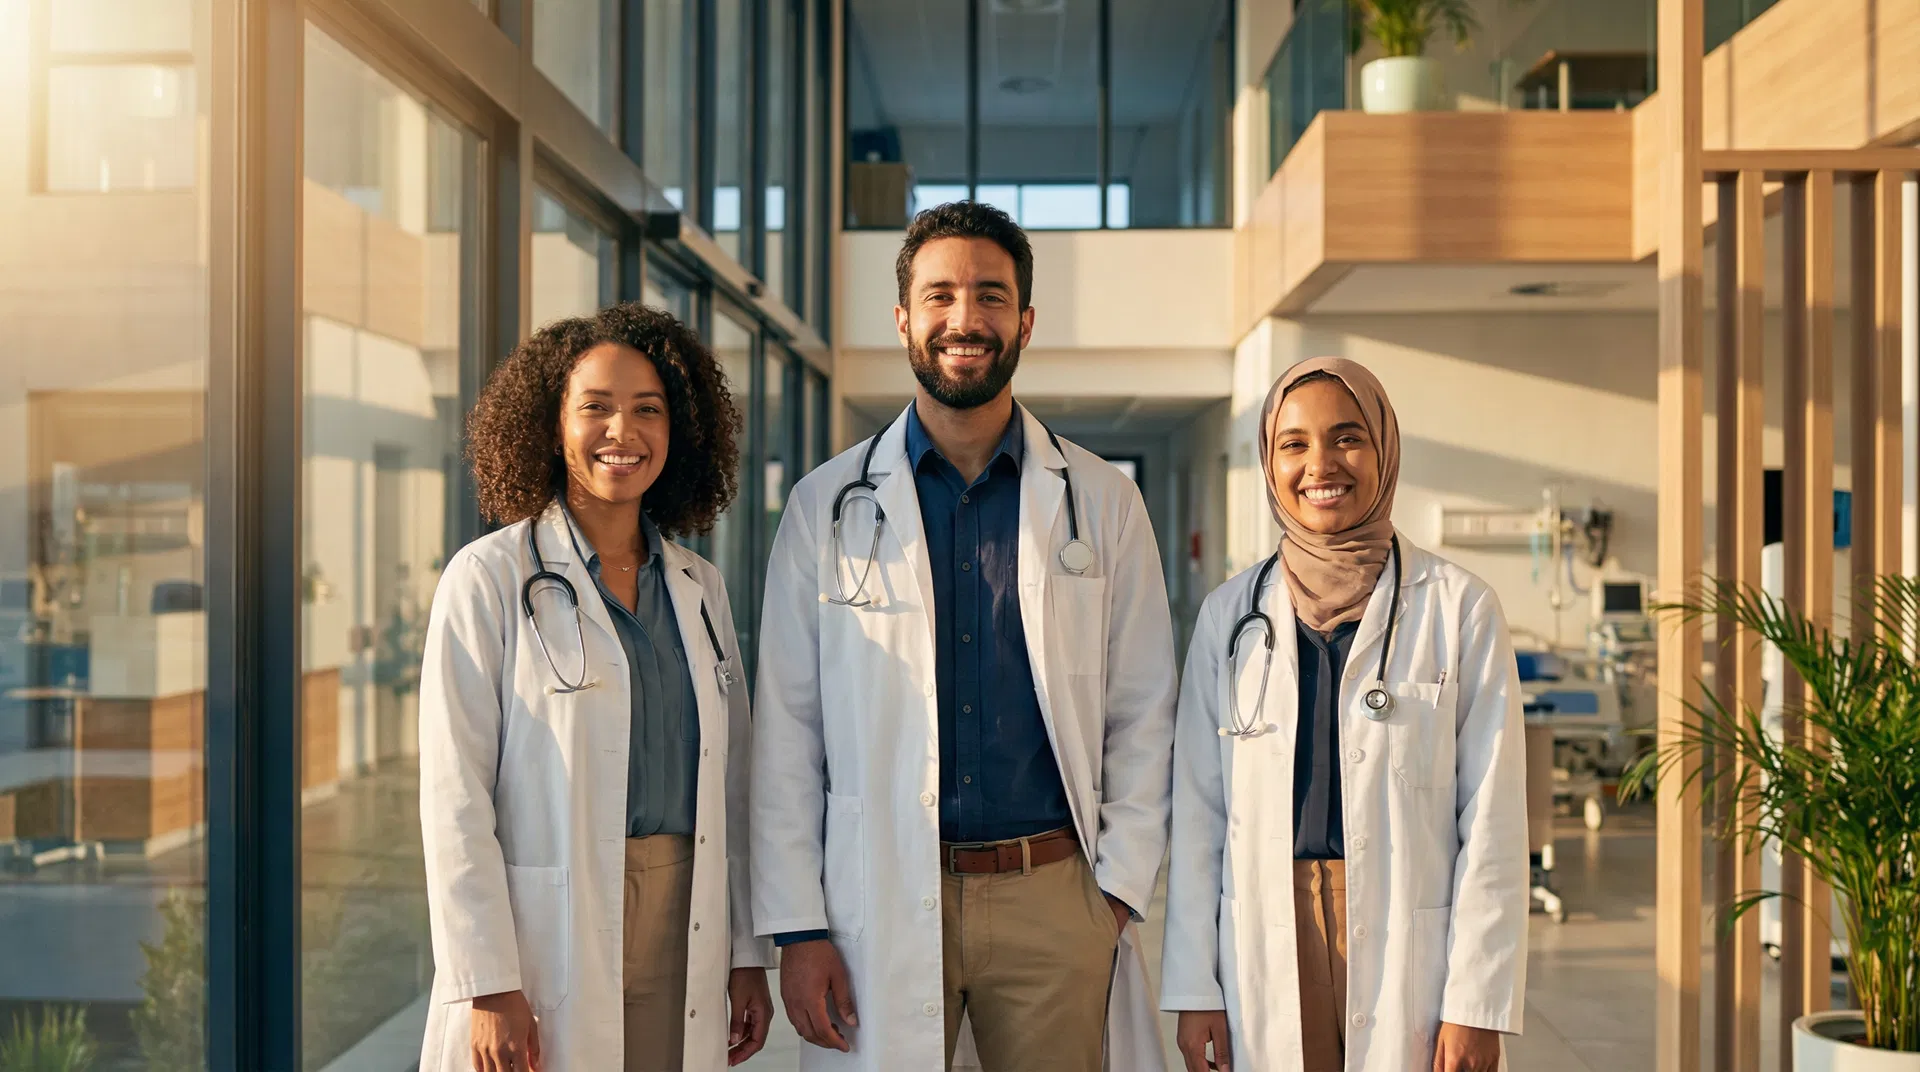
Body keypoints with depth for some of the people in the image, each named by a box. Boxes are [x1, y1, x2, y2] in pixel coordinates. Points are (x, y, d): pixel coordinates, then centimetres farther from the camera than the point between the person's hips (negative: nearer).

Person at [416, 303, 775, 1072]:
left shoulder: (700, 589, 10)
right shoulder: (490, 579, -5)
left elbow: (730, 785, 12)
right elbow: (455, 799, -9)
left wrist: (748, 953, 9)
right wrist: (488, 986, -13)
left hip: (684, 941, 4)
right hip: (543, 949, -4)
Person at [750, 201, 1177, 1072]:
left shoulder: (1101, 502, 6)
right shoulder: (827, 505, 4)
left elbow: (1142, 717, 7)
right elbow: (787, 732, 3)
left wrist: (1119, 891, -2)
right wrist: (798, 927, -3)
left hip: (1053, 898, 1)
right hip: (880, 904, 0)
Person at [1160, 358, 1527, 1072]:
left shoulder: (1458, 607, -1)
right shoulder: (1231, 613, 6)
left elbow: (1493, 817, -2)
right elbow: (1198, 809, 6)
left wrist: (1477, 1002, -7)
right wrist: (1193, 987, 3)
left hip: (1411, 940, -2)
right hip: (1267, 950, 2)